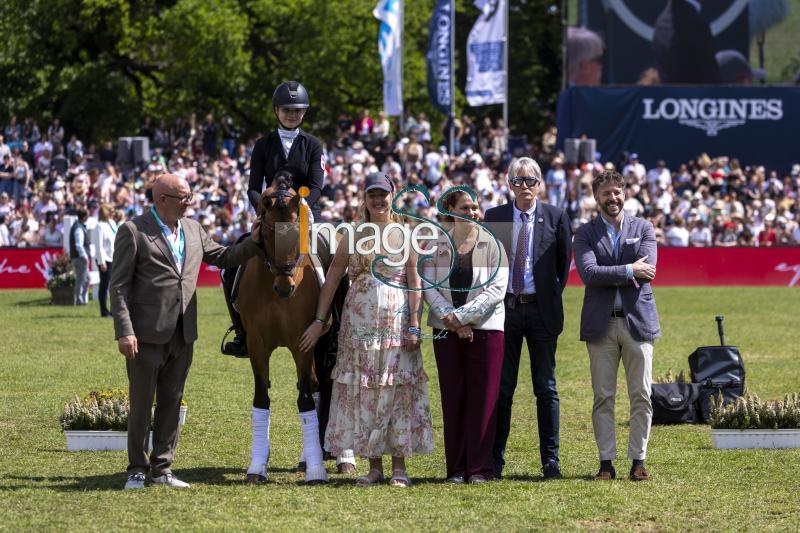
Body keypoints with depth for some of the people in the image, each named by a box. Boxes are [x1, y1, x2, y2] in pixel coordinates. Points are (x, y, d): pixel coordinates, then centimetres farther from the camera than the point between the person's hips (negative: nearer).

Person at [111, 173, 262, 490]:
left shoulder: (192, 229, 11)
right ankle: (137, 470, 11)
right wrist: (124, 332, -17)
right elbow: (119, 286, -10)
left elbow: (223, 258, 23)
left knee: (171, 402, 10)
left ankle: (162, 468, 17)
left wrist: (253, 242, 6)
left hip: (183, 335, 6)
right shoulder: (133, 232, -7)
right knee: (141, 404, 2)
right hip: (147, 334, -6)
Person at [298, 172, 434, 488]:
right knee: (362, 390, 2)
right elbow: (332, 279, 7)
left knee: (397, 388, -2)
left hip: (396, 321, -2)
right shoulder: (353, 237, 8)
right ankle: (374, 466, 10)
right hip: (359, 324, 2)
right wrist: (319, 321, 1)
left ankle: (399, 466, 5)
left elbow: (415, 283, -2)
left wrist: (414, 327, -10)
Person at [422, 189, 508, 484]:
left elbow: (497, 289, -8)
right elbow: (429, 287, 0)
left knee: (482, 398, -3)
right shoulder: (437, 246, 7)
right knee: (452, 398, 2)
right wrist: (452, 321, -12)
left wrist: (462, 315, -14)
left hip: (485, 329, -2)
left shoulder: (492, 245, 1)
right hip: (446, 330, 2)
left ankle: (479, 467, 2)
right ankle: (456, 467, 8)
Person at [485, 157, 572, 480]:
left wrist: (552, 296, 4)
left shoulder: (555, 217, 1)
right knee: (502, 387, 3)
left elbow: (563, 262, 8)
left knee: (546, 388, 3)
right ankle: (495, 458, 7)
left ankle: (550, 460, 7)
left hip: (542, 309, -1)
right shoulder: (494, 217, 5)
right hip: (505, 308, 1)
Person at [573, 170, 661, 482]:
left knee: (641, 395, 0)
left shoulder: (643, 229, 9)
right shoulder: (585, 233, 6)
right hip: (601, 324, -1)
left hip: (638, 320, 1)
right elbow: (588, 273, -10)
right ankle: (606, 462, 5)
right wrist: (628, 272, -14)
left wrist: (608, 276, -8)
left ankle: (638, 461, 5)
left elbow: (647, 271, -6)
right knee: (603, 397, 0)